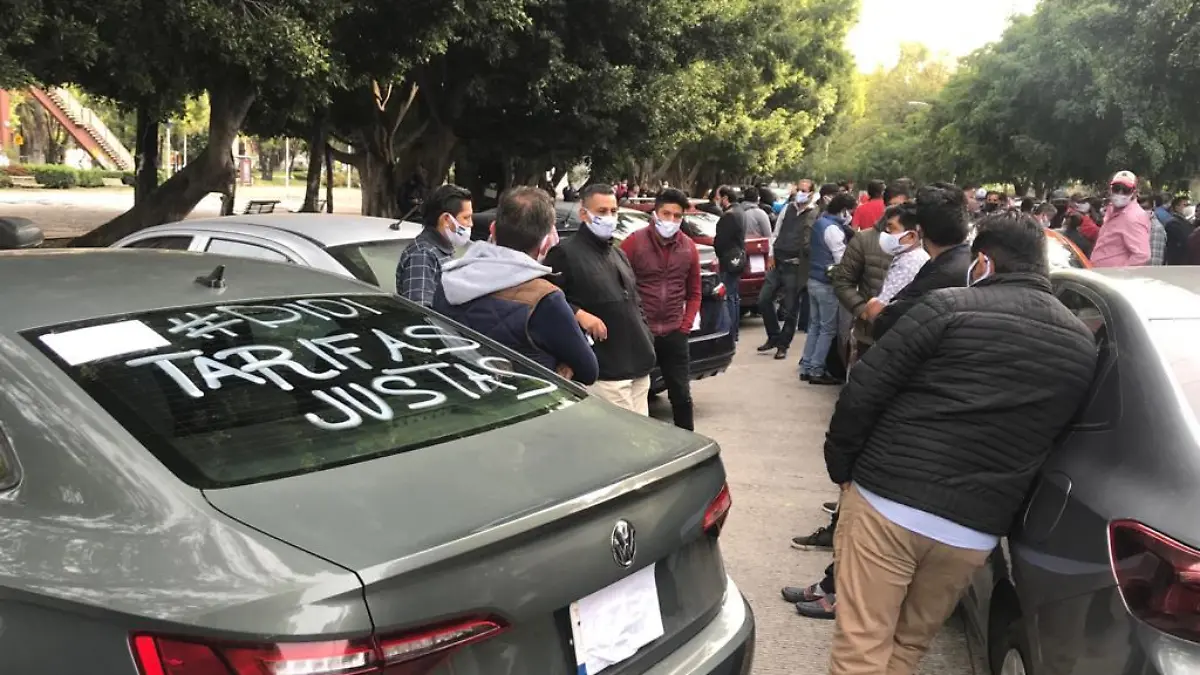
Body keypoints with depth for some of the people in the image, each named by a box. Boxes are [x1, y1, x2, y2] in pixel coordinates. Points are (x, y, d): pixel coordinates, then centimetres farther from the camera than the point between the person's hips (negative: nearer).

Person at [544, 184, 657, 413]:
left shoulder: (619, 255, 22)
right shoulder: (565, 254, -6)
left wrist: (646, 340, 16)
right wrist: (579, 314, -26)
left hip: (639, 367, 9)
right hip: (605, 371, -9)